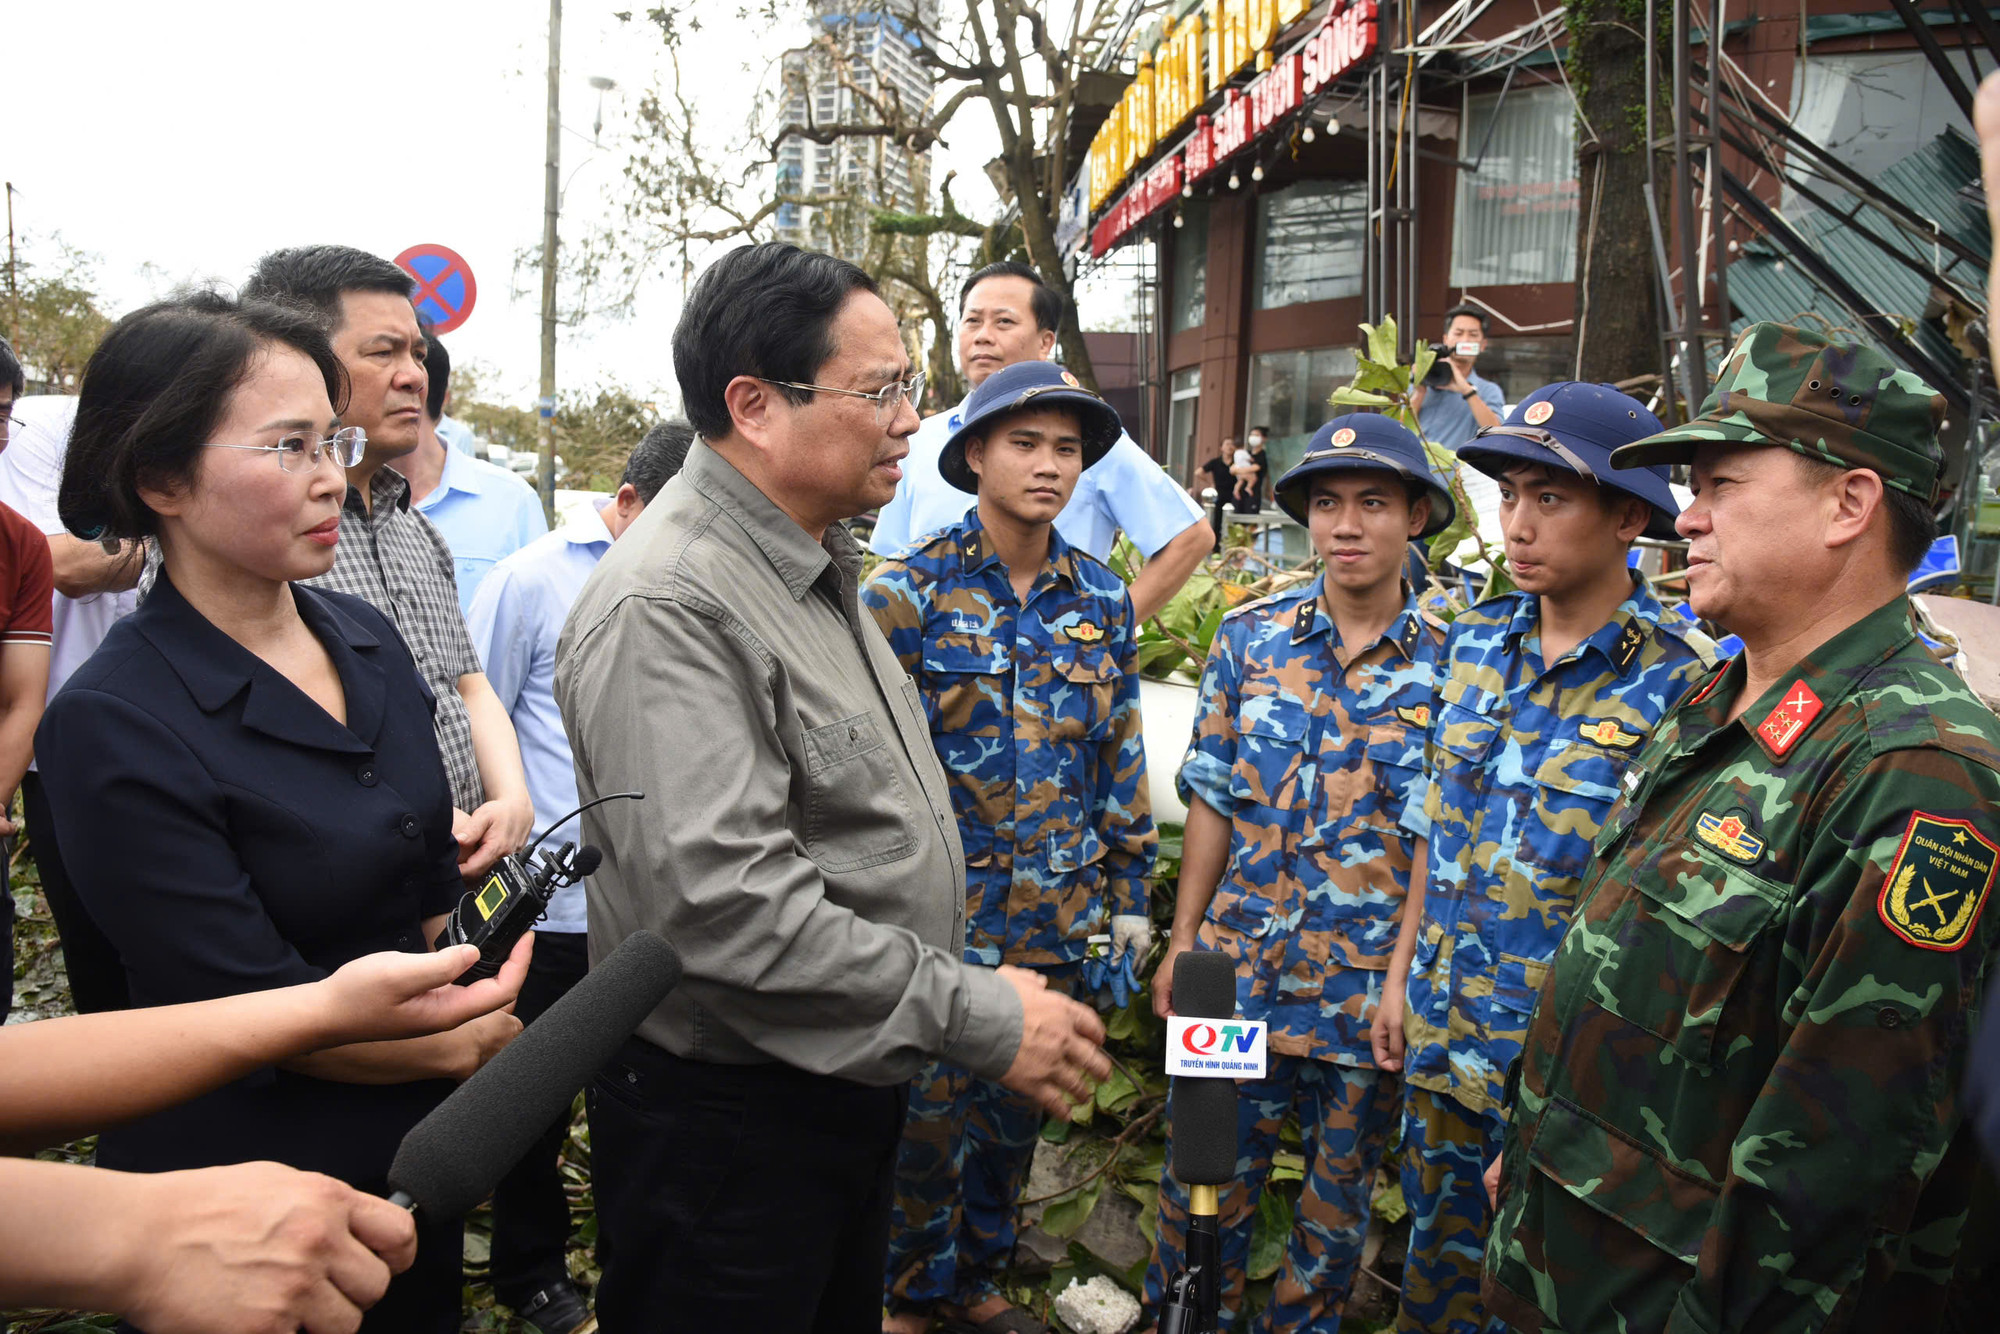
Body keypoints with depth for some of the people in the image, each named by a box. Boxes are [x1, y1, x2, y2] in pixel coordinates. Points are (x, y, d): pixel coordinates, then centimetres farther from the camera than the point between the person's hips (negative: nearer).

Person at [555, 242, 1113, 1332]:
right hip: (725, 1118, -9)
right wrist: (979, 1019, -25)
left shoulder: (818, 568, 9)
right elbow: (724, 905, -32)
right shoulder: (669, 606, -24)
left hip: (850, 1084, 9)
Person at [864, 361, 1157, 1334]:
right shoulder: (908, 590, -8)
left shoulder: (1103, 602, 5)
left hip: (1058, 920, 4)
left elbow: (1121, 758, 11)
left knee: (1017, 1115, 18)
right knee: (926, 1118, 6)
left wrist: (1129, 892, 10)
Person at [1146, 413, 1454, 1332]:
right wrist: (1183, 940, 4)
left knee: (1340, 1192, 15)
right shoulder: (1250, 637, 0)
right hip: (1241, 966, 1)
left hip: (1372, 984, -1)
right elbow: (1213, 802, 5)